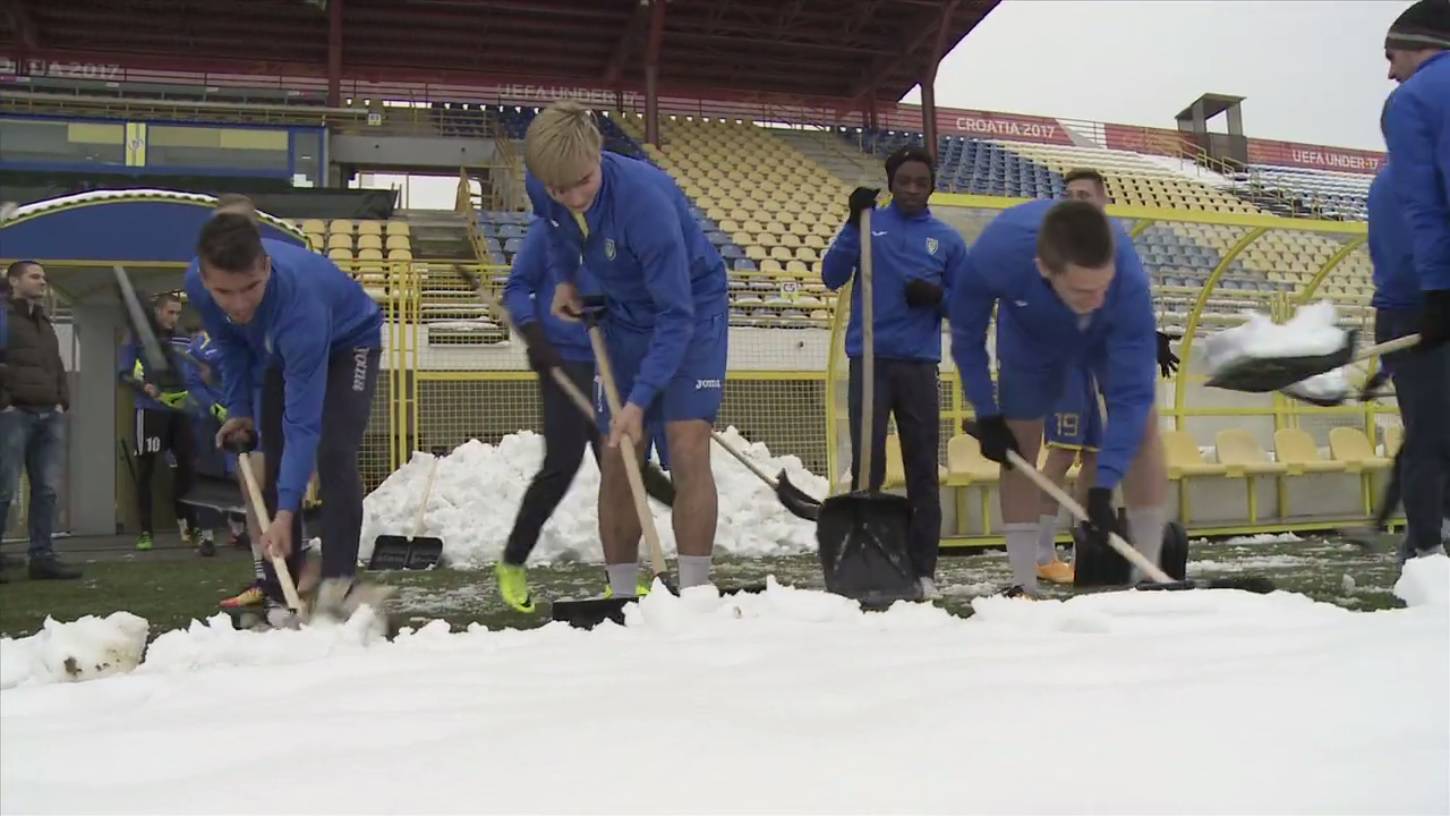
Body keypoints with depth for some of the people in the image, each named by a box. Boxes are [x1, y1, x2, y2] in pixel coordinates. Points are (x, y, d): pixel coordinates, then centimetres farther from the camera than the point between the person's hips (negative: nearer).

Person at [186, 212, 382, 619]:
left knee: (333, 456, -23)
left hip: (347, 342, -6)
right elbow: (230, 345, -2)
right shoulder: (197, 284, -28)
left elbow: (303, 421, -45)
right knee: (274, 460, 0)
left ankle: (336, 589, -21)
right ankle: (280, 593, 6)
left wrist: (286, 513, -47)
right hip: (283, 350, 6)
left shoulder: (298, 301, -46)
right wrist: (239, 410, -5)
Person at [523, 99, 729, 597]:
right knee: (618, 459, 2)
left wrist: (639, 400, -36)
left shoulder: (646, 199, -36)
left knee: (687, 450, -17)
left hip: (692, 308, -6)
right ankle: (622, 596, 11)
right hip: (625, 314, 6)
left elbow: (676, 314, -34)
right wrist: (565, 279, 3)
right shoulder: (541, 189, -17)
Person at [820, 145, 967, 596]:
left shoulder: (948, 240, 11)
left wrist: (937, 296, -9)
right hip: (869, 361, -1)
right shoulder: (868, 223, 7)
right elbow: (832, 276, -3)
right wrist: (855, 223, -12)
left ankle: (923, 569, 9)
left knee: (923, 470, 3)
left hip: (919, 365, 2)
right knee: (867, 466, -3)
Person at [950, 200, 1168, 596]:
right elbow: (967, 335, -21)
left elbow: (1131, 394, -39)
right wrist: (987, 416, -20)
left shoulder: (1128, 277, -44)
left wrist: (1103, 487, -45)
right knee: (1018, 443, -2)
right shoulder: (996, 251, -43)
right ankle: (1024, 584, 6)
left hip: (1112, 333, -1)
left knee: (1143, 424, -15)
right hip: (1030, 334, 1)